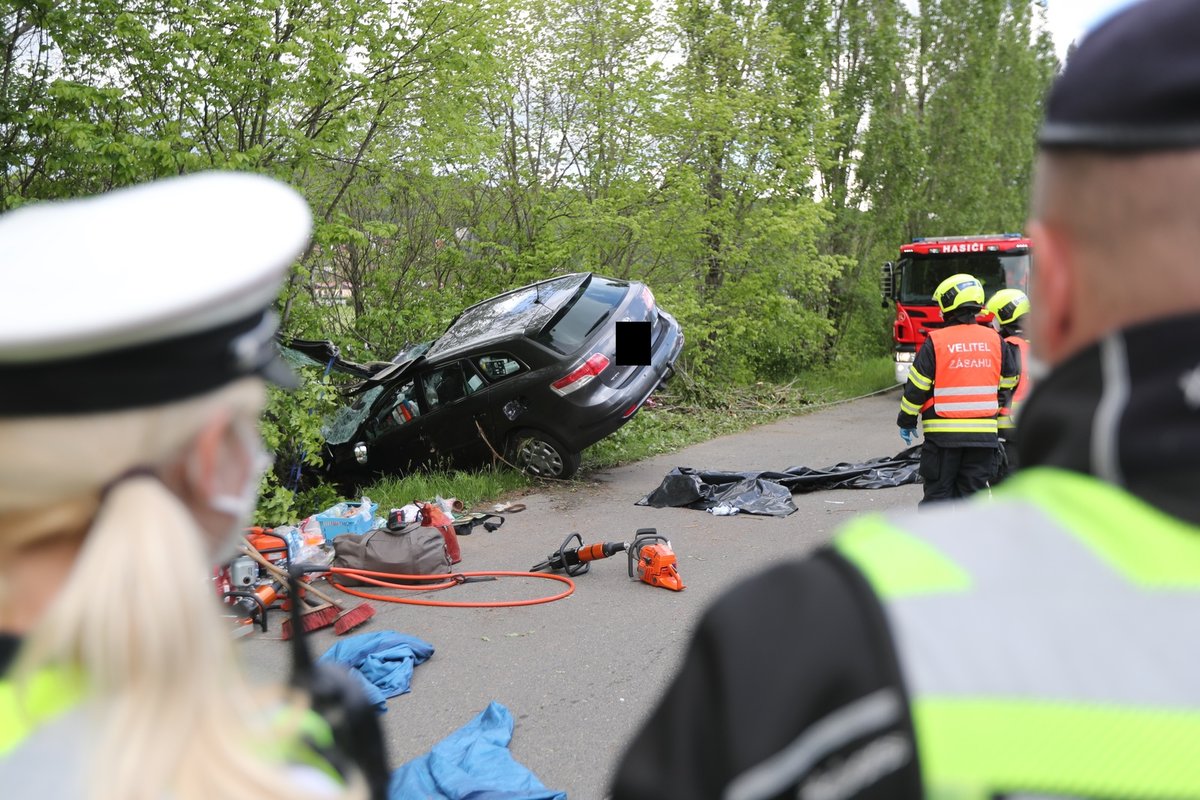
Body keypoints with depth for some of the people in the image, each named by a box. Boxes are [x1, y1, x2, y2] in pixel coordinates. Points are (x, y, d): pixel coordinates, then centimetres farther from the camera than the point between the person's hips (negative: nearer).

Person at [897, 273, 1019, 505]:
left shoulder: (935, 342, -8)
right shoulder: (994, 340, 5)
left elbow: (916, 387, -6)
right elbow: (1009, 382, 15)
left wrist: (906, 421, 5)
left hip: (943, 433, -3)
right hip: (984, 433, 3)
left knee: (938, 492, 5)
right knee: (974, 492, 10)